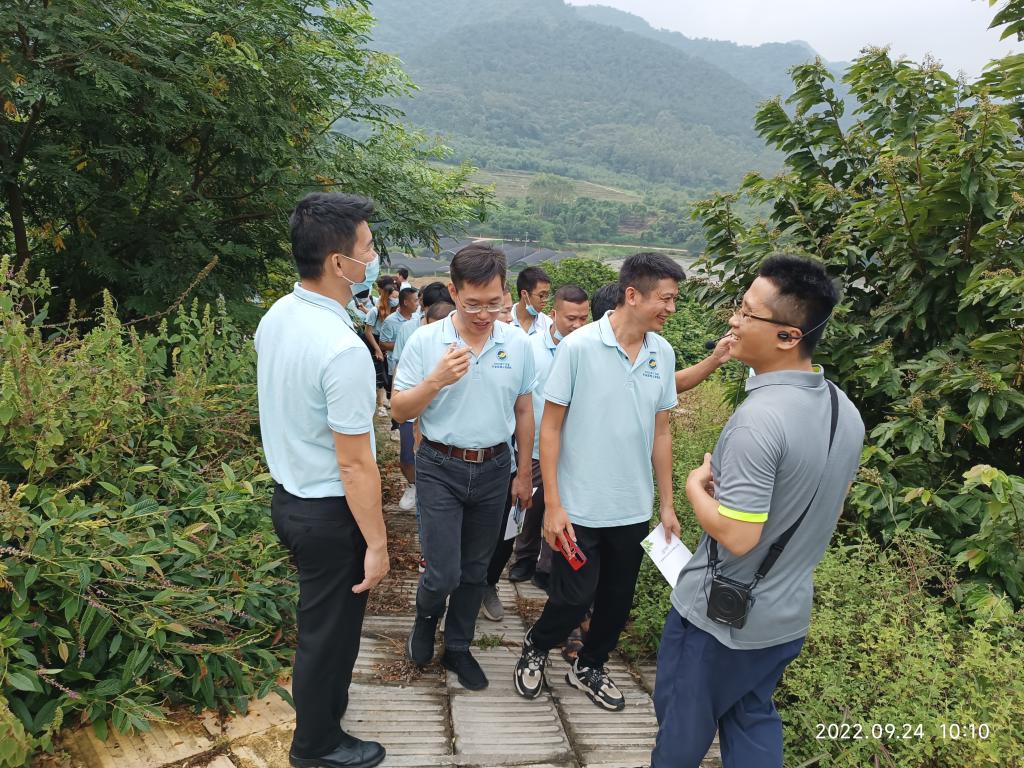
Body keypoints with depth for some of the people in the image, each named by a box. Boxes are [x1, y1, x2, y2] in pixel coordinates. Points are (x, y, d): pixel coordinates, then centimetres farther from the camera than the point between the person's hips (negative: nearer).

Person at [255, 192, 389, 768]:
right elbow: (355, 464, -24)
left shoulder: (276, 317, -2)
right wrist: (377, 544, -15)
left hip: (288, 495, 9)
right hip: (330, 512, -8)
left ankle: (321, 708, 52)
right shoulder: (344, 350, -30)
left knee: (319, 618, 28)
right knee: (330, 631, 14)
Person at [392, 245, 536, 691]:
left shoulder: (517, 345, -3)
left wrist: (524, 473, 9)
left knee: (474, 570, 15)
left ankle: (457, 649, 37)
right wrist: (436, 380, -24)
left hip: (494, 470, 3)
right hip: (440, 469, -3)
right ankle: (426, 618, 32)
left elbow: (523, 412, 7)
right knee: (444, 573, -4)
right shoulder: (425, 342, -10)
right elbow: (399, 411, -7)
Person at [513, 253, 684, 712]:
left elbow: (660, 432, 9)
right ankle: (535, 648, 36)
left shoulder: (663, 353, 1)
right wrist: (552, 505, -13)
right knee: (574, 599, 5)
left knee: (617, 602, 16)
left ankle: (589, 666, 41)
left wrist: (667, 504, 9)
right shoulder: (579, 346, -14)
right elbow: (550, 427, -11)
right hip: (580, 506, -5)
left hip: (634, 509, 5)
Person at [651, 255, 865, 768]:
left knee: (684, 725, 17)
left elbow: (737, 536, -30)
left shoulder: (760, 418, -30)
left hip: (719, 614, -7)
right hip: (789, 614, 8)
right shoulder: (845, 411, -2)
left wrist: (695, 486, -12)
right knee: (753, 720, 25)